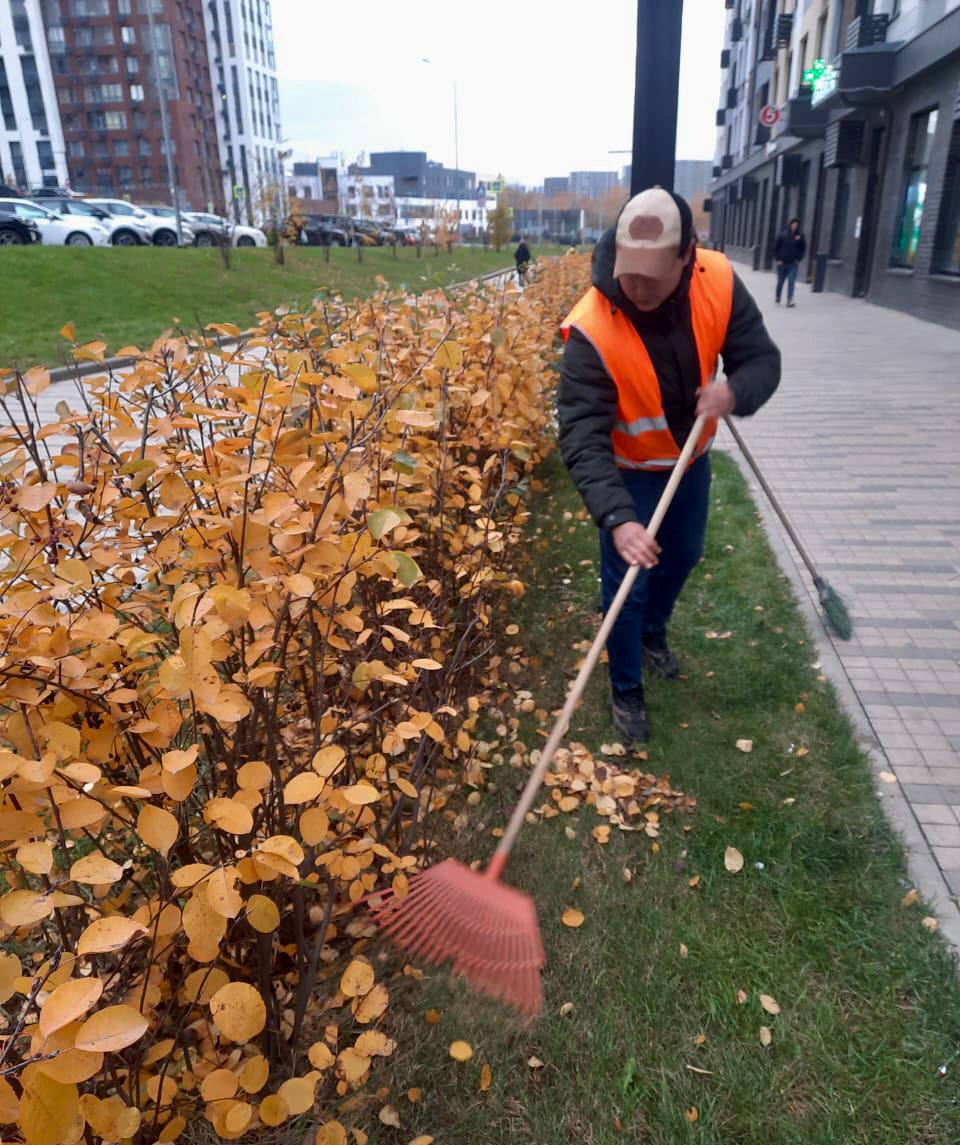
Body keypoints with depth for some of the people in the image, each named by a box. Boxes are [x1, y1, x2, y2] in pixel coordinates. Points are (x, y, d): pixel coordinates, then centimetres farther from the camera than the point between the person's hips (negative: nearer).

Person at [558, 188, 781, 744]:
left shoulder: (719, 282, -22)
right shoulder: (592, 329, -35)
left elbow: (763, 358, -13)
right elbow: (583, 438, -39)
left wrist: (734, 391, -37)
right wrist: (617, 518, -51)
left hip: (692, 457, 5)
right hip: (629, 470, -5)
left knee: (683, 557, 24)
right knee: (626, 584, 2)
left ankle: (653, 633, 54)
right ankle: (626, 690, 26)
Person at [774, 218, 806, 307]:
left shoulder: (800, 237, 1)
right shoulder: (783, 235, -2)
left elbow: (803, 249, 7)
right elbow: (776, 248, 2)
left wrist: (798, 259, -4)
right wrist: (778, 259, -5)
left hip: (793, 264, 0)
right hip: (782, 263, 0)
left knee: (791, 281, -13)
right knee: (780, 281, 10)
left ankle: (790, 300, -18)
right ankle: (777, 299, 25)